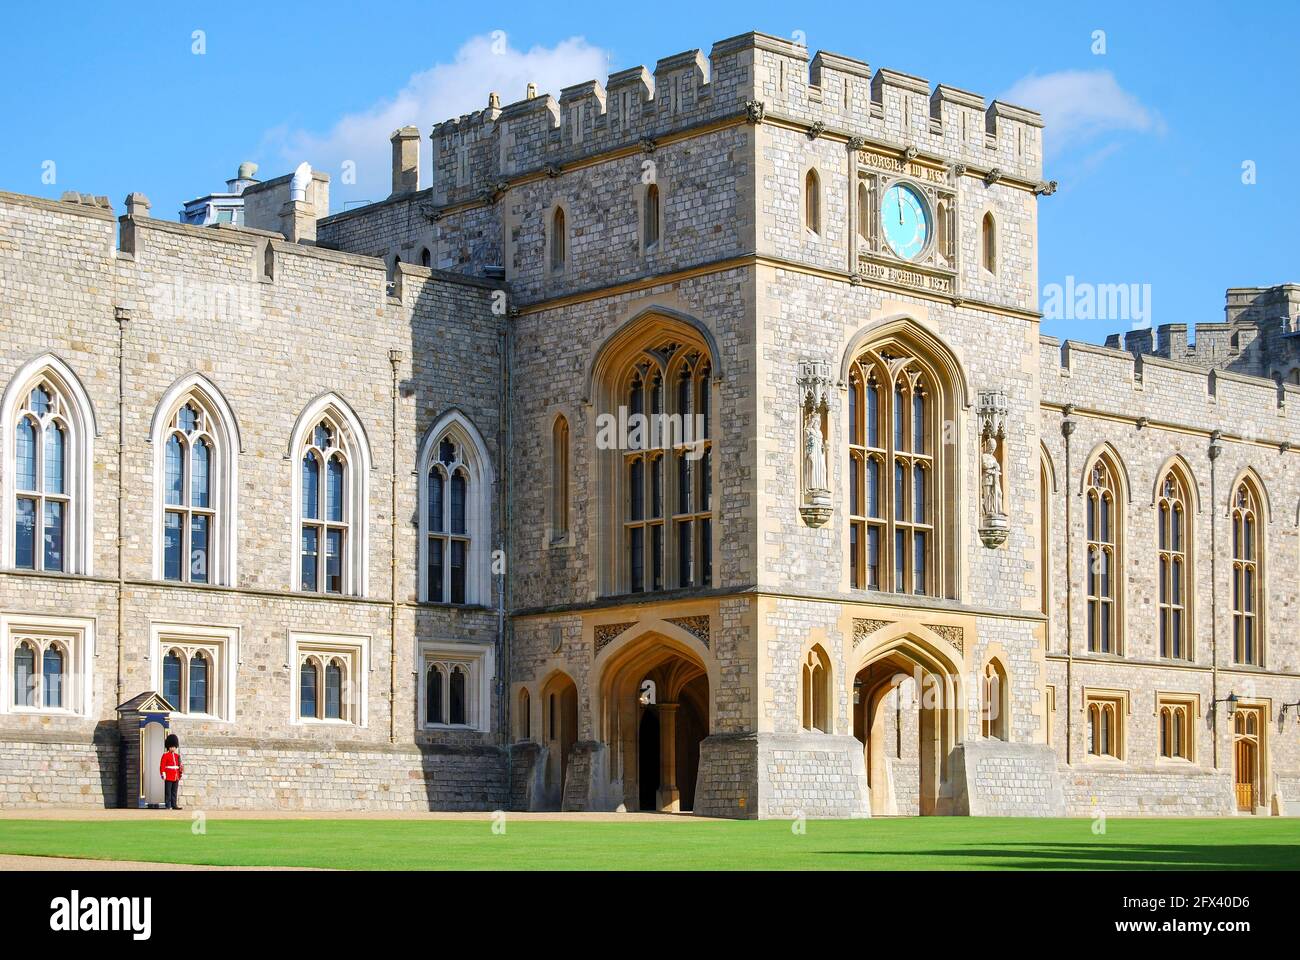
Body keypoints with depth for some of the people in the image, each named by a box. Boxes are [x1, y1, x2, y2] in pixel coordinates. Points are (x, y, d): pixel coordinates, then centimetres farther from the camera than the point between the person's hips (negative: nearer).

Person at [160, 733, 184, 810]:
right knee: (168, 792, -3)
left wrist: (181, 774, 12)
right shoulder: (165, 755, -4)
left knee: (174, 792, 8)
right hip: (168, 777, -6)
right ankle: (168, 806, -2)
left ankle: (174, 805, 10)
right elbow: (162, 765, -9)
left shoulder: (177, 755, 15)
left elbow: (179, 765, 19)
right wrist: (163, 774, -16)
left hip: (176, 777, 6)